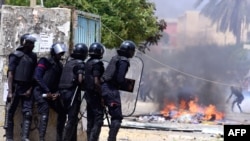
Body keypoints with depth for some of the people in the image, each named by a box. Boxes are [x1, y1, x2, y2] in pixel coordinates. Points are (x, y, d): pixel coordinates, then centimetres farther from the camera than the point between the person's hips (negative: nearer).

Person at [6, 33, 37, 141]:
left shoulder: (33, 56, 9)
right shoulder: (16, 55, -6)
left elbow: (34, 74, 10)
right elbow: (10, 73, -10)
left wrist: (30, 89, 0)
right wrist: (10, 91, -16)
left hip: (27, 88, 5)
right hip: (16, 87, -5)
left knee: (28, 113, -5)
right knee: (11, 113, 1)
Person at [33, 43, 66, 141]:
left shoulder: (60, 66, 15)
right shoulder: (45, 62, -6)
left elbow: (60, 81, 13)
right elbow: (37, 77, -16)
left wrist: (57, 93, -7)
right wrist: (47, 91, -18)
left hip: (52, 94, 7)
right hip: (41, 92, -7)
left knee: (62, 112, 6)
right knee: (45, 114, -21)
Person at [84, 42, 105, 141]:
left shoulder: (88, 63, 12)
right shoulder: (97, 63, -15)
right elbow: (96, 81, -21)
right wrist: (102, 95, -17)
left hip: (88, 94, 9)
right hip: (95, 95, -9)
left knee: (90, 120, 12)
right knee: (98, 120, -8)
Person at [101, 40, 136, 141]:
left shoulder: (115, 58, 17)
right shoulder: (124, 61, -10)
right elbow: (120, 79, -17)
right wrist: (128, 86, 0)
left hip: (104, 87, 9)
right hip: (112, 90, -9)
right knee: (117, 117, -4)